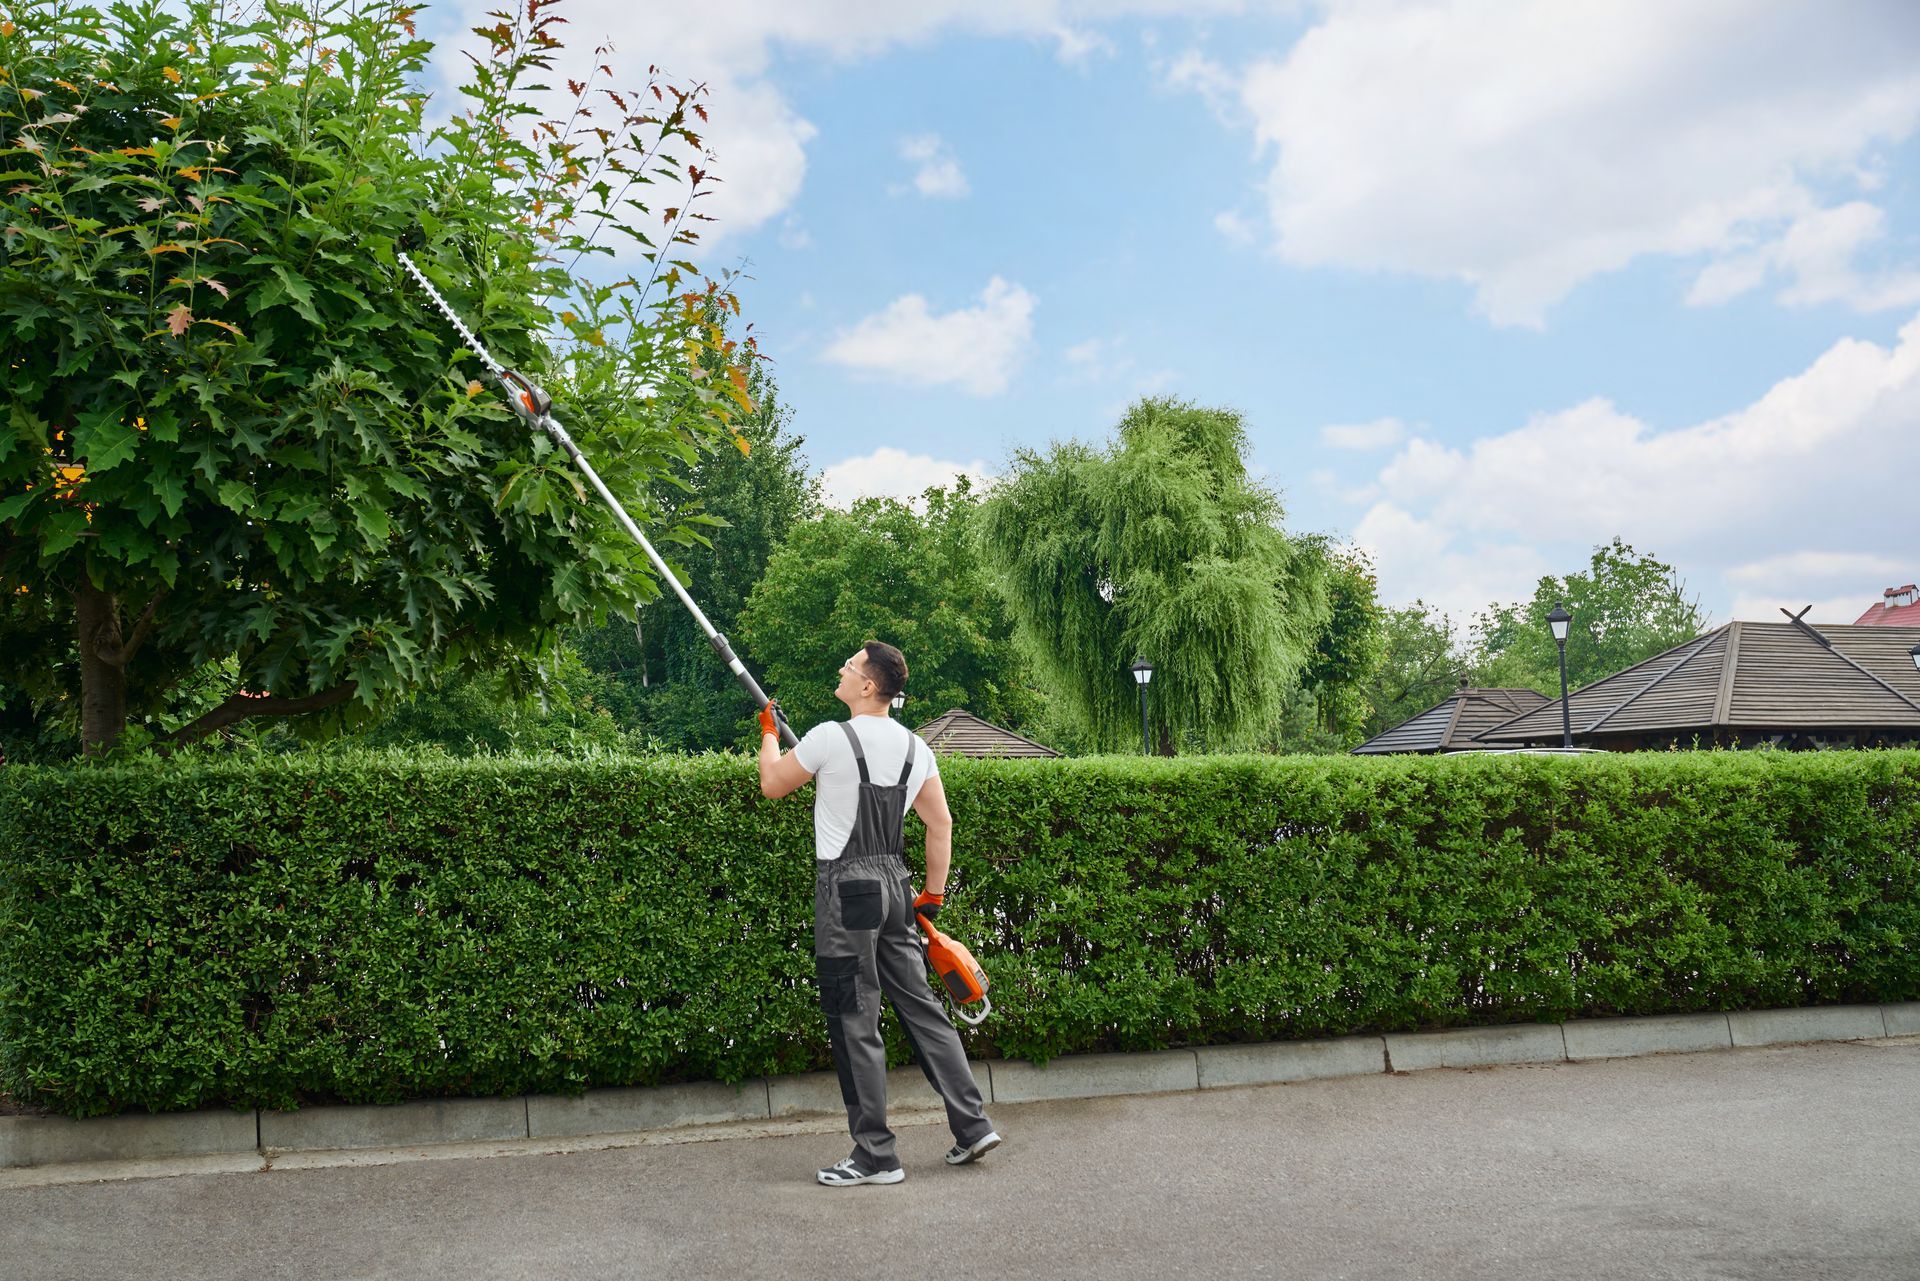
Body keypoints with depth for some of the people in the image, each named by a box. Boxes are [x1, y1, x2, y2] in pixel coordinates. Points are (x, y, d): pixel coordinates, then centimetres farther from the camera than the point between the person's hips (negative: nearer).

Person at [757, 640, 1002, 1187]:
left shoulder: (831, 737, -12)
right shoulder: (915, 747, 8)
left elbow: (772, 785, 2)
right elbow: (942, 824, 11)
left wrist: (768, 735, 20)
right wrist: (933, 895, 17)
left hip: (846, 887, -7)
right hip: (895, 884, 7)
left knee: (855, 1023, -1)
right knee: (919, 1004, 13)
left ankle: (876, 1157, 4)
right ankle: (973, 1126, 15)